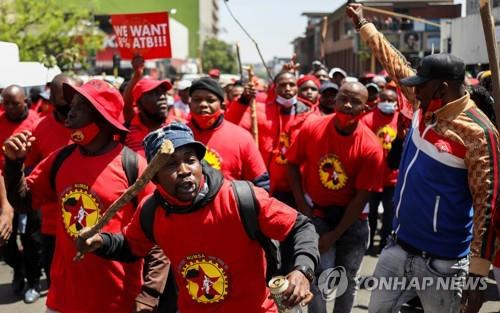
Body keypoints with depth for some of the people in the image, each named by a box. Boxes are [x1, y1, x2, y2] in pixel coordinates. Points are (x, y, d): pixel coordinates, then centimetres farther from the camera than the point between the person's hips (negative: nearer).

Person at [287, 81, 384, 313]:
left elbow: (362, 196, -14)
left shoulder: (370, 146, -17)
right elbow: (293, 165, 0)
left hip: (351, 218, 1)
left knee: (347, 279, 14)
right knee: (320, 275, -12)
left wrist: (335, 235, -13)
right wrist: (302, 207, -8)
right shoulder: (311, 129, -13)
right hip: (317, 214, -1)